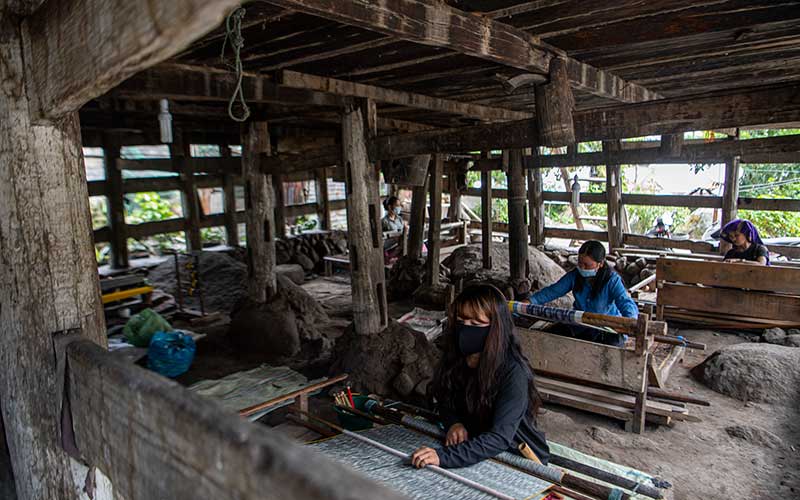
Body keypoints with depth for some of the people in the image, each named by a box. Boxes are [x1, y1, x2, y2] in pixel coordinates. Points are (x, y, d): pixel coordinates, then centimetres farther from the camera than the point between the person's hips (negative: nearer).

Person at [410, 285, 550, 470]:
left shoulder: (513, 372, -25)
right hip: (476, 449, 4)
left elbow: (500, 437, -30)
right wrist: (453, 423, -15)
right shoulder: (455, 358, -8)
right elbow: (444, 400, 7)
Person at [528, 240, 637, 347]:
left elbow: (626, 303, -30)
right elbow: (553, 291, -4)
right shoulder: (574, 275, -7)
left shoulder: (612, 280, -18)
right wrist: (529, 302, -20)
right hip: (579, 325, 4)